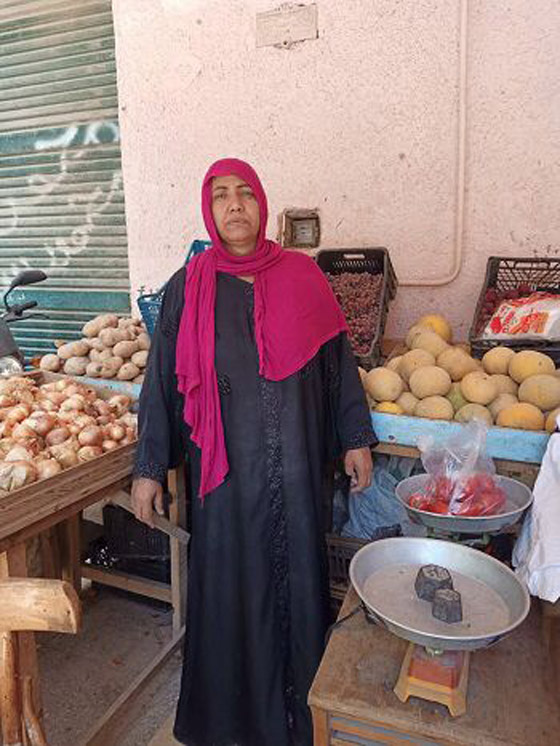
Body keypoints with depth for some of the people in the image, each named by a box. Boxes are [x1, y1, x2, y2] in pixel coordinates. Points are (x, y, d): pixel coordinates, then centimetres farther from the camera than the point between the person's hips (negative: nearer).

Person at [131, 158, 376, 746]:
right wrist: (148, 469, 0)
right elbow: (162, 381, 0)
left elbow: (337, 361, 5)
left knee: (296, 572, 14)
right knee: (230, 582, 12)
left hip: (295, 465, 2)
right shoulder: (188, 288, -3)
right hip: (227, 468, -1)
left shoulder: (301, 277, 0)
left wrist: (356, 437, 5)